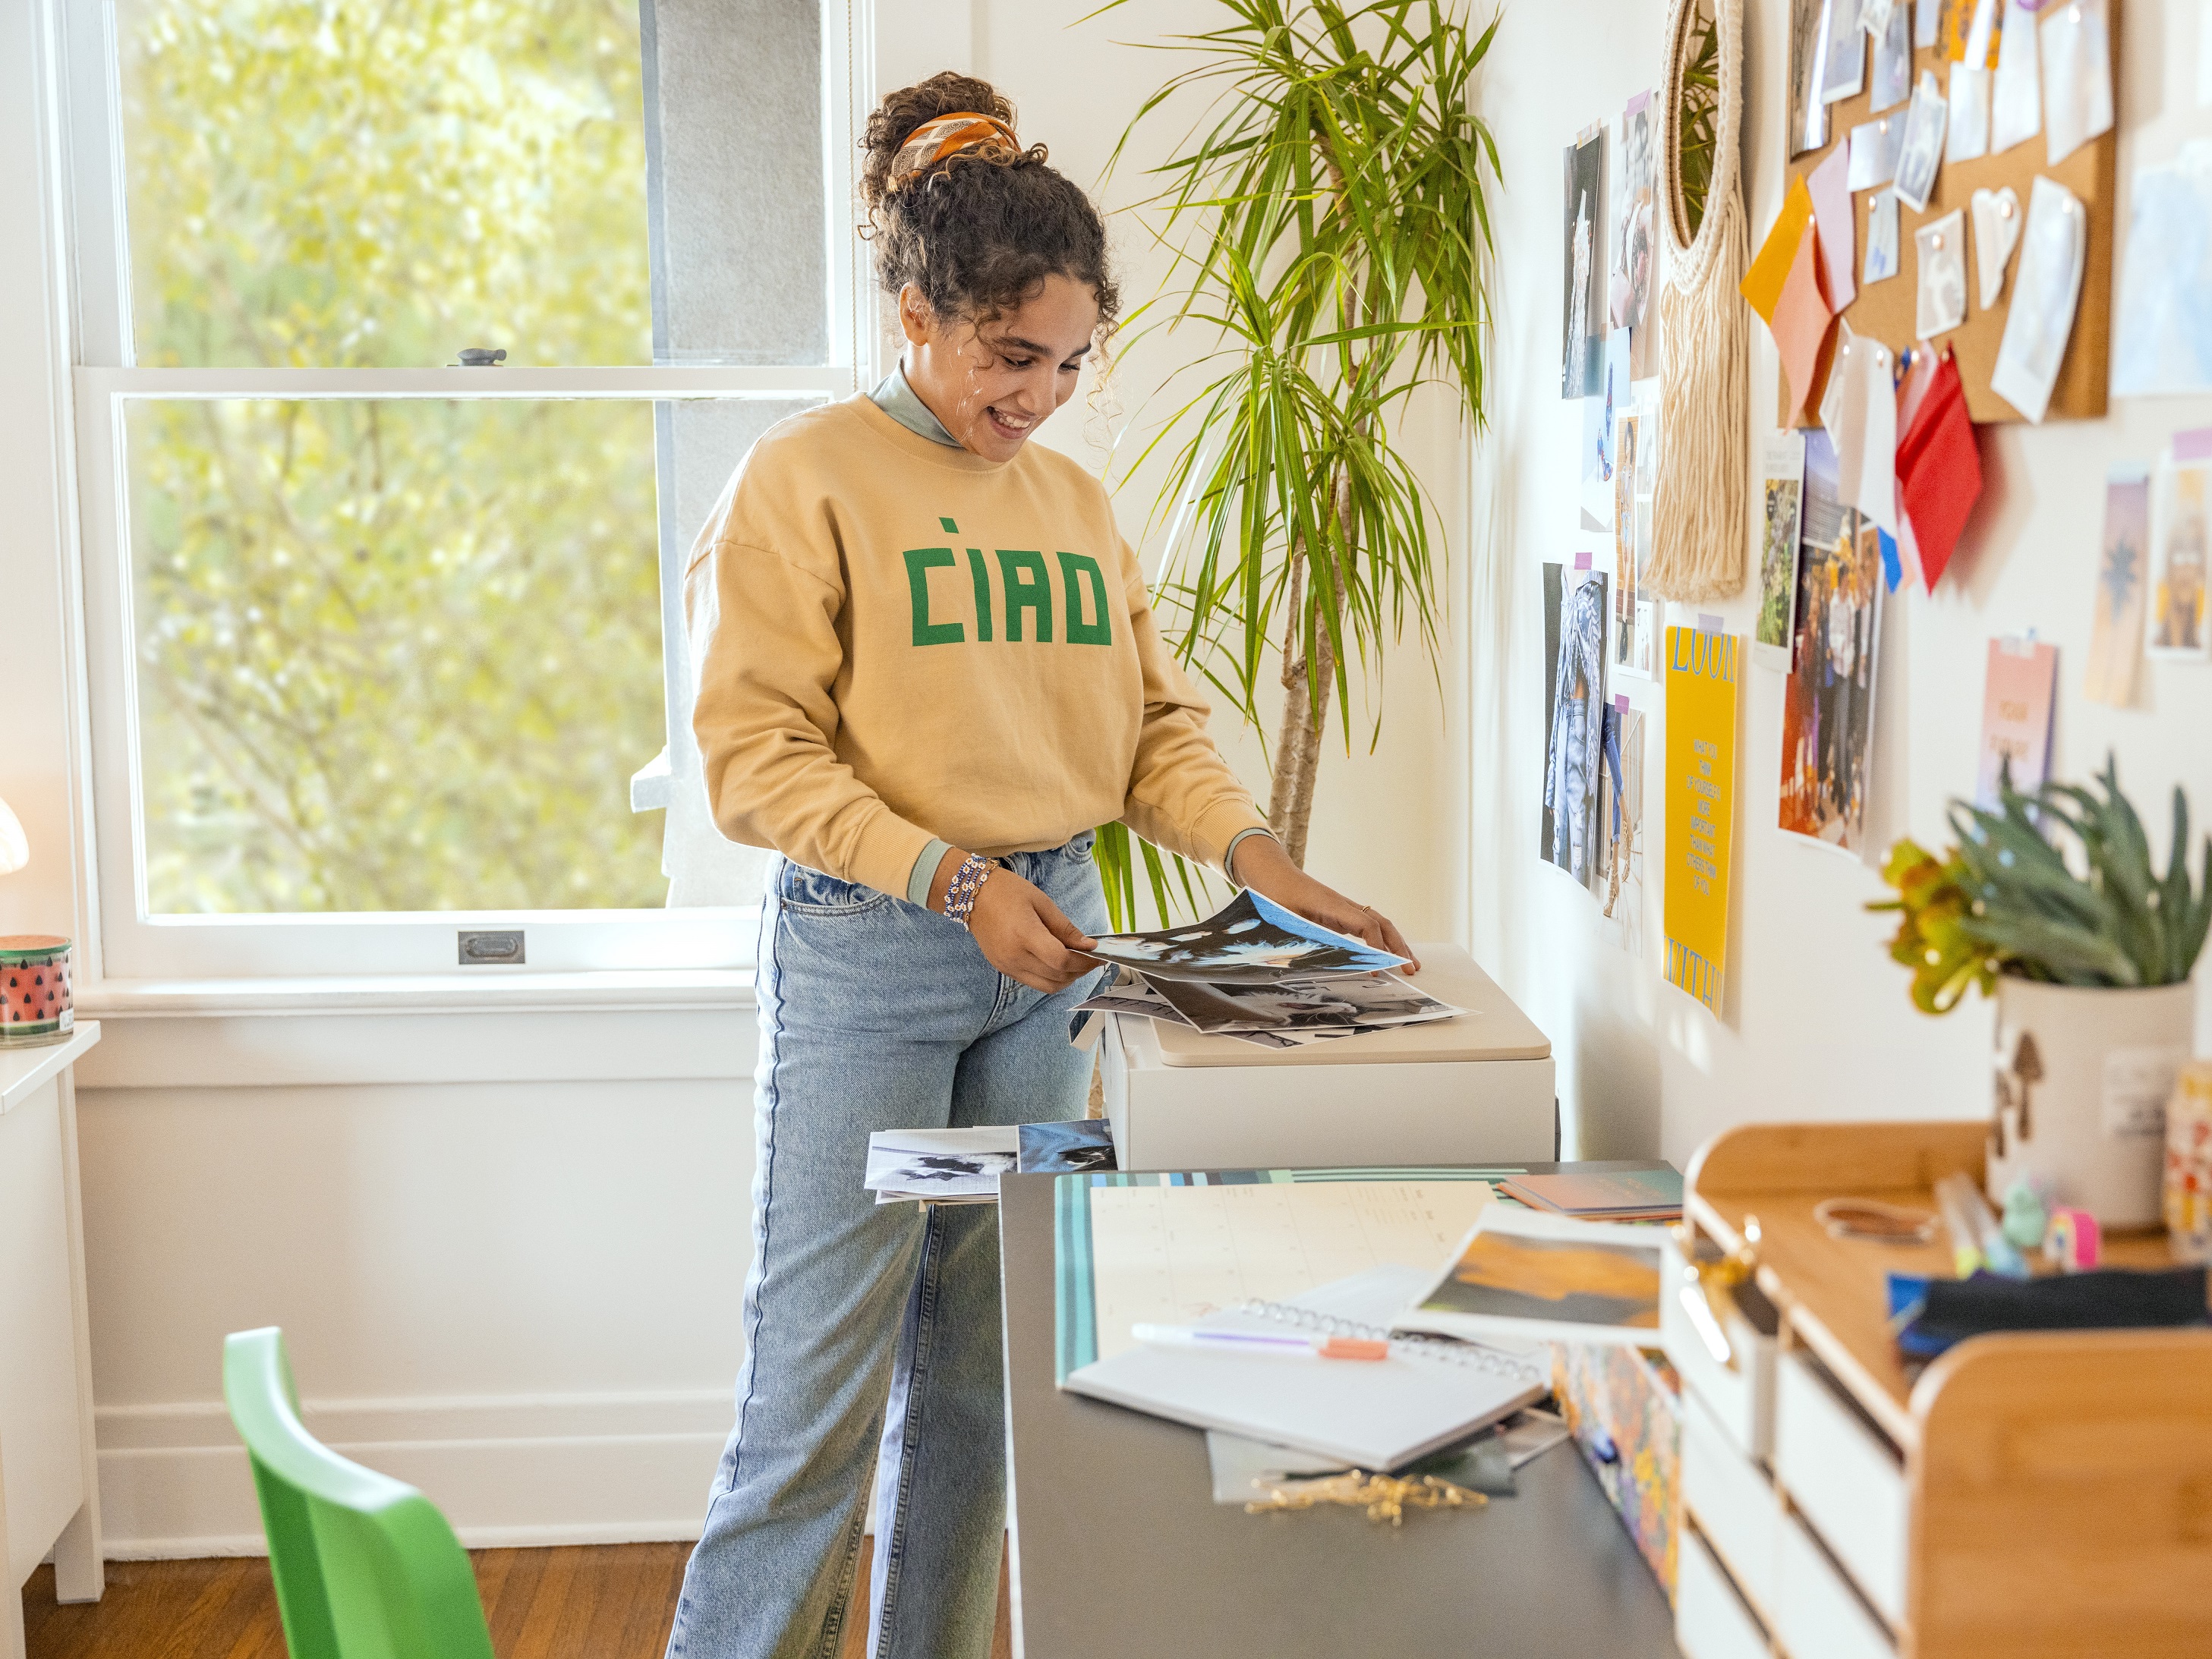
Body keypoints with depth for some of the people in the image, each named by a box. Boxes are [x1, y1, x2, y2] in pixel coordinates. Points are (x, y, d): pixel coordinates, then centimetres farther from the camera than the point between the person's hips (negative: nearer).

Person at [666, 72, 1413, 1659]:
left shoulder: (1075, 500, 12)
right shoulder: (808, 482, -6)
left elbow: (1155, 721, 12)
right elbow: (756, 754, -11)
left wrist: (1263, 861, -4)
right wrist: (955, 879, -20)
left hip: (1044, 953, 6)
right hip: (866, 952, -6)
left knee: (986, 1373, 12)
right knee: (820, 1383, -4)